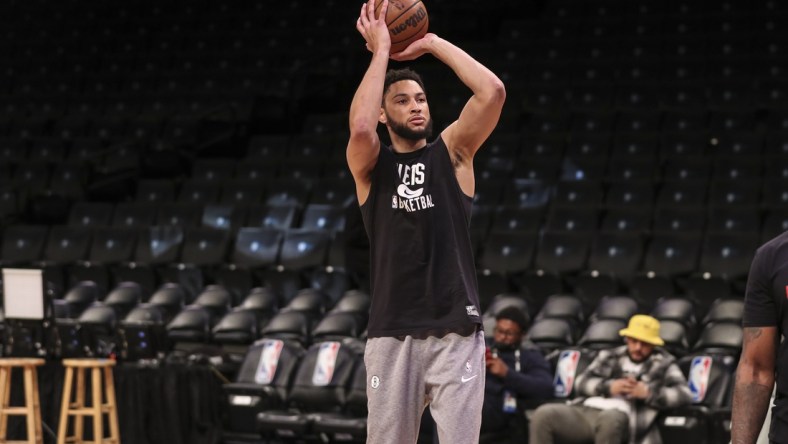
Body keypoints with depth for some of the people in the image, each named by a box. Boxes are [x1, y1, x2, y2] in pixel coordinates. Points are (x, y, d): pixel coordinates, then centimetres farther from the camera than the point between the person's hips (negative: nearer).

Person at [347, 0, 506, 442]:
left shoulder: (452, 152, 8)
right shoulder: (371, 166, 6)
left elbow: (493, 91, -7)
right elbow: (360, 126, -18)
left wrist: (434, 44, -3)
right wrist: (382, 50, -10)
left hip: (456, 332, 0)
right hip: (391, 335, 0)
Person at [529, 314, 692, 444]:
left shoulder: (663, 363, 17)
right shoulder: (609, 357, 27)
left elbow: (684, 395, 4)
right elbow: (582, 382, 14)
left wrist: (648, 392, -8)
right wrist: (609, 387, -5)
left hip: (619, 416, -4)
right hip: (585, 410, 4)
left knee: (610, 418, -43)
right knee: (543, 414, -25)